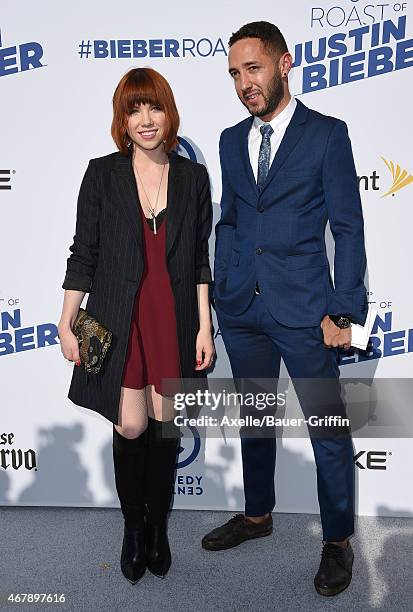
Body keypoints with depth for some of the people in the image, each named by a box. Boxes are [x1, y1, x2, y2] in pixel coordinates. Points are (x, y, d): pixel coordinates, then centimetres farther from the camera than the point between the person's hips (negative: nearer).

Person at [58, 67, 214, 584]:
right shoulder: (102, 174, 0)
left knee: (164, 427, 10)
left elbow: (200, 260, 4)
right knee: (131, 430, 3)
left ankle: (158, 527, 33)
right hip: (119, 323, -1)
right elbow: (83, 255, 0)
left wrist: (204, 327, -1)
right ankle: (133, 527, 30)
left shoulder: (193, 177, 3)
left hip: (175, 323, 1)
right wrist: (67, 325, -2)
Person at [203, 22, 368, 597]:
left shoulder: (327, 134, -3)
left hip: (304, 310, -4)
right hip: (242, 310, 5)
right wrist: (221, 289, 9)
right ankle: (257, 515, 40)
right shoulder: (231, 140, 11)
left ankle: (338, 541, 27)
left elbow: (348, 228, -6)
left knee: (329, 429, 6)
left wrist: (343, 312, -10)